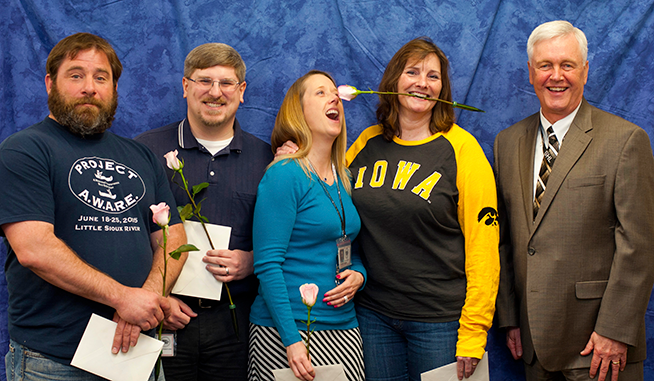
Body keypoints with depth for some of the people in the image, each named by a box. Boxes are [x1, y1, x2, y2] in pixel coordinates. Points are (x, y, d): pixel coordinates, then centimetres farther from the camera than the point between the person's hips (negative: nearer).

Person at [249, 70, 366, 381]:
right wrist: (292, 340, -19)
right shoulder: (284, 175, -10)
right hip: (285, 332, -6)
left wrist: (358, 275, -2)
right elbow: (267, 265, -14)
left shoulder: (344, 180, 10)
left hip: (344, 328, 7)